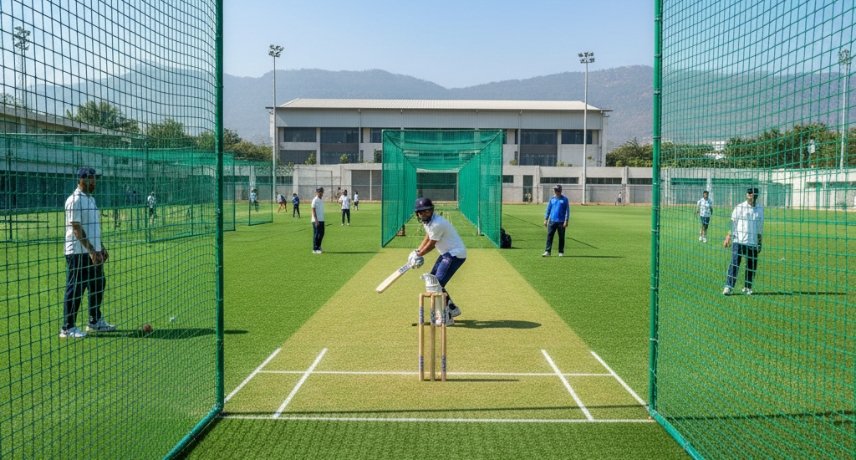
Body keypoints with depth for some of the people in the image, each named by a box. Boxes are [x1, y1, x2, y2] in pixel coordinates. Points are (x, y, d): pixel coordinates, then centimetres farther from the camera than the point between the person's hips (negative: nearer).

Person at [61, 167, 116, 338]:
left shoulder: (90, 198, 15)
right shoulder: (75, 200, -14)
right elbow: (77, 229, -19)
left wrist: (101, 247, 18)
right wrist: (91, 250, -22)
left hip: (93, 251, 9)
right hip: (79, 252, -9)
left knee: (98, 285, 14)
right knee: (75, 289, -4)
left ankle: (95, 322, 26)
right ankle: (68, 328, 3)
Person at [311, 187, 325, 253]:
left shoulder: (322, 200, 14)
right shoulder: (315, 200, -10)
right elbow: (313, 210, -14)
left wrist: (322, 219, 15)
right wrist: (316, 220, -20)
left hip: (321, 220, 8)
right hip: (316, 220, -8)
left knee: (321, 234, 9)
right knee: (316, 234, -4)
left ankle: (318, 247, 20)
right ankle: (315, 249, 1)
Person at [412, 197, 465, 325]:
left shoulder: (437, 224, -25)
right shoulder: (427, 221, 4)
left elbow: (431, 245, -16)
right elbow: (427, 238, 19)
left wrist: (418, 255, -1)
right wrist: (417, 251, 7)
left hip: (456, 253, -10)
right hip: (446, 253, 11)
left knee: (438, 283, -16)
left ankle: (447, 317, -8)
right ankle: (452, 308, 27)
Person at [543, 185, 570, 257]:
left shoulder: (564, 199, 0)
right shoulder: (552, 199, 9)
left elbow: (567, 210, -2)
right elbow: (548, 209, 12)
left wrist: (566, 221, -9)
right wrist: (546, 219, 6)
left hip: (561, 221, -2)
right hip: (552, 221, 2)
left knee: (561, 237, 6)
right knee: (549, 236, -4)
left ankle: (561, 252, 14)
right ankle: (547, 251, -5)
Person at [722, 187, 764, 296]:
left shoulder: (760, 209, 8)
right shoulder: (739, 207, -2)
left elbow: (760, 226, 15)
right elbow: (732, 224, 0)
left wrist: (759, 242, 14)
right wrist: (728, 237, -9)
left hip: (753, 243, 3)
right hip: (738, 241, -3)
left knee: (752, 266, 5)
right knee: (734, 264, -10)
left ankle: (747, 287, 18)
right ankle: (728, 287, -8)